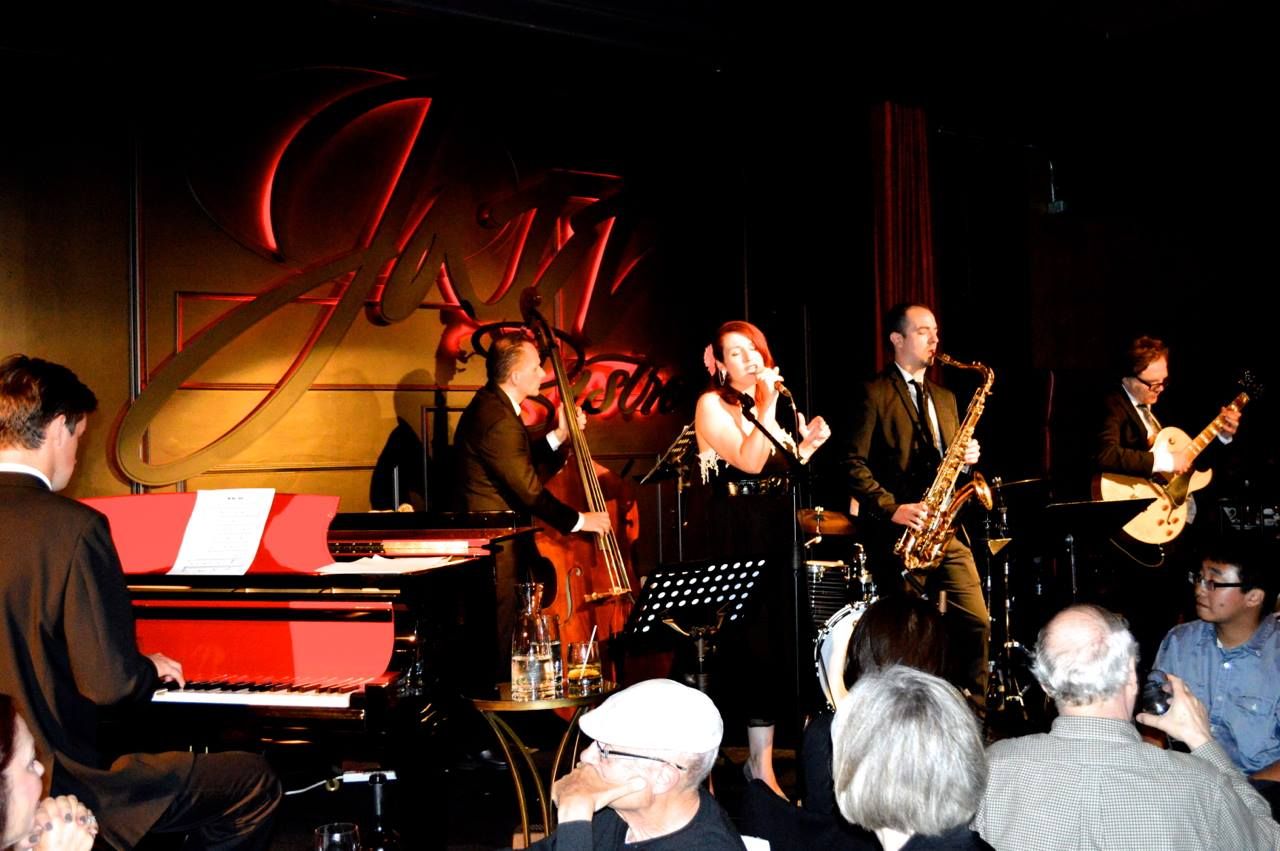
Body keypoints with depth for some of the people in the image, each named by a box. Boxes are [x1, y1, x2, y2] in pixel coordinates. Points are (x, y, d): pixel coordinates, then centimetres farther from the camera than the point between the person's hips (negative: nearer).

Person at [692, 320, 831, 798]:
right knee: (756, 640, -8)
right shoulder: (712, 404, -4)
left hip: (778, 530, 7)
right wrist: (767, 405, -16)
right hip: (739, 534, -7)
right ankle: (761, 765, 1)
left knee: (783, 638, 4)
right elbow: (749, 462, -17)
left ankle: (761, 758, 14)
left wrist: (808, 444, 6)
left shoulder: (776, 405, 17)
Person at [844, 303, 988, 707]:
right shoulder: (874, 394, -2)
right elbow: (855, 464, -9)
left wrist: (967, 456, 3)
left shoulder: (945, 398, 20)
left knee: (976, 623, -1)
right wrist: (891, 508, -18)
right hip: (899, 534, -6)